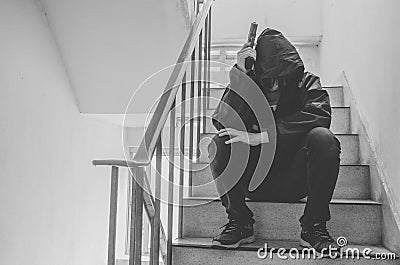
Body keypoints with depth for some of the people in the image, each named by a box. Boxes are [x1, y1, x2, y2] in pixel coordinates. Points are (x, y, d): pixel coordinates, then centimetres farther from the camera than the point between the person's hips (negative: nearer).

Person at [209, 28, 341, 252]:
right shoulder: (248, 83, 4)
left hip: (295, 180, -1)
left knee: (322, 138, -27)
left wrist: (261, 137, -31)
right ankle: (239, 222, -11)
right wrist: (239, 74, -21)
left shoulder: (307, 83, 1)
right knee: (220, 144, -23)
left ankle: (314, 226, -15)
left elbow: (320, 116, -22)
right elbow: (222, 122, -12)